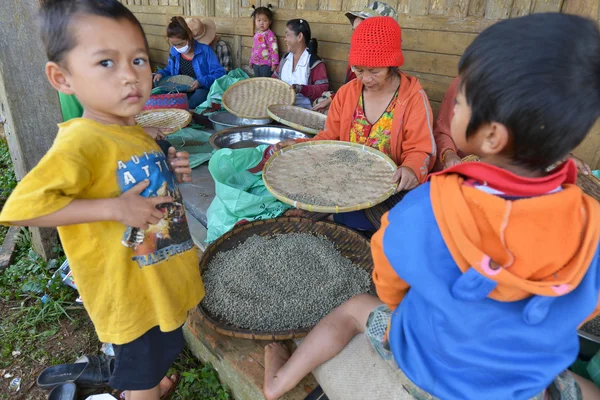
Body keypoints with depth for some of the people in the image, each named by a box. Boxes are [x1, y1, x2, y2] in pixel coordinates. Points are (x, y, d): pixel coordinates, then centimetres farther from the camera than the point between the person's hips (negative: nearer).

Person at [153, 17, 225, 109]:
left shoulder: (204, 50, -10)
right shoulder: (174, 51, 6)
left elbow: (219, 73, -13)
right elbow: (169, 70, 25)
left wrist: (202, 82, -26)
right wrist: (161, 74, 2)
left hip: (201, 90, -4)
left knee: (201, 94, -41)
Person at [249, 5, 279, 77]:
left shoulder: (270, 34, -12)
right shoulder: (256, 34, 10)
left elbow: (274, 49, -16)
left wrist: (274, 63, -20)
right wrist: (251, 61, 22)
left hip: (266, 64, -7)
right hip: (256, 64, 7)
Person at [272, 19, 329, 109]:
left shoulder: (315, 62, -8)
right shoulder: (285, 58, 15)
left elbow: (323, 88, -13)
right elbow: (276, 78, 26)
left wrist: (303, 89, -26)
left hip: (303, 108, -5)